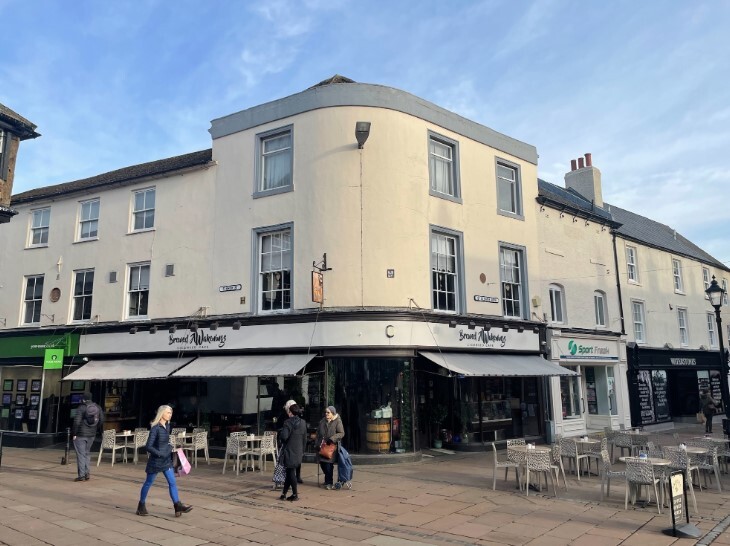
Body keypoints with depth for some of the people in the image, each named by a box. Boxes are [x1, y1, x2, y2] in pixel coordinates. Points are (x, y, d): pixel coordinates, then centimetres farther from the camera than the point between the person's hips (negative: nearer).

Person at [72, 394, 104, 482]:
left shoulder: (81, 408, -12)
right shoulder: (97, 407, 5)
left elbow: (77, 421, -17)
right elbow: (101, 421, 6)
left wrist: (75, 434, -10)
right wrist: (96, 430, 14)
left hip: (80, 435, -5)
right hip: (91, 435, 6)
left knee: (80, 454, 1)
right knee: (86, 453, 18)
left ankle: (81, 475, 2)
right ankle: (87, 473, 16)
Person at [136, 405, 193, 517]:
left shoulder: (168, 426, 4)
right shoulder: (155, 428, -18)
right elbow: (149, 447, -21)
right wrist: (161, 454, -20)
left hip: (167, 460, 7)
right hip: (156, 460, -7)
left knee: (172, 482, 1)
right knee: (148, 483, 11)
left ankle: (178, 506, 1)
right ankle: (141, 505, 28)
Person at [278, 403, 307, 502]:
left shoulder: (288, 422, -14)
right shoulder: (303, 423, 7)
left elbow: (284, 436, -22)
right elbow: (305, 438, 11)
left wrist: (281, 432, -1)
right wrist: (302, 450, 19)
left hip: (289, 451, -6)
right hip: (298, 452, 6)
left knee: (291, 472, 2)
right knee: (289, 472, 13)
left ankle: (295, 494, 5)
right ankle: (284, 493, 19)